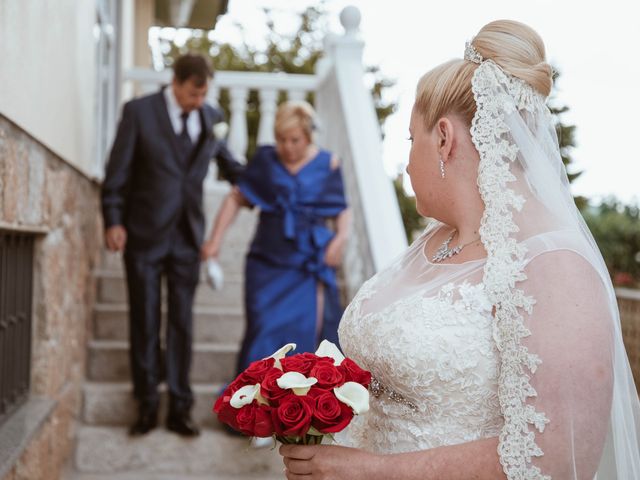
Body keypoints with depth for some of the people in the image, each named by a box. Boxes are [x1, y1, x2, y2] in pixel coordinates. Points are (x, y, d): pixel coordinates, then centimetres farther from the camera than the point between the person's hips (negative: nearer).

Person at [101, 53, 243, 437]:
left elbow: (231, 167, 12)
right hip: (144, 233, -2)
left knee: (182, 322, 6)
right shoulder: (139, 111, -5)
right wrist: (113, 221, -10)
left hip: (188, 235, 2)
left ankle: (180, 408, 15)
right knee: (144, 321, 6)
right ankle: (147, 406, 18)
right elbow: (118, 171, -4)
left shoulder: (212, 117, 4)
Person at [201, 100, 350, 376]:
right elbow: (236, 198, 4)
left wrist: (341, 237, -13)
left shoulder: (327, 164, 2)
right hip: (269, 263, 1)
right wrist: (215, 240, -5)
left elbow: (342, 209, 7)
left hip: (311, 266, 0)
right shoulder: (266, 160, 3)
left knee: (309, 331, -6)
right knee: (263, 333, -3)